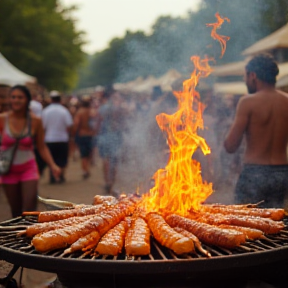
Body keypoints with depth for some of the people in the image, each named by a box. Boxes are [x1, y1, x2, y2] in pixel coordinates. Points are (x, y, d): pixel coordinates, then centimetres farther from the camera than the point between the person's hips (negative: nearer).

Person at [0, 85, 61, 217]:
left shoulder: (35, 121, -4)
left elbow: (42, 147, 2)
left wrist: (52, 165, -10)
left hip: (29, 168, 0)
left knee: (30, 209, -9)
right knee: (16, 211, 9)